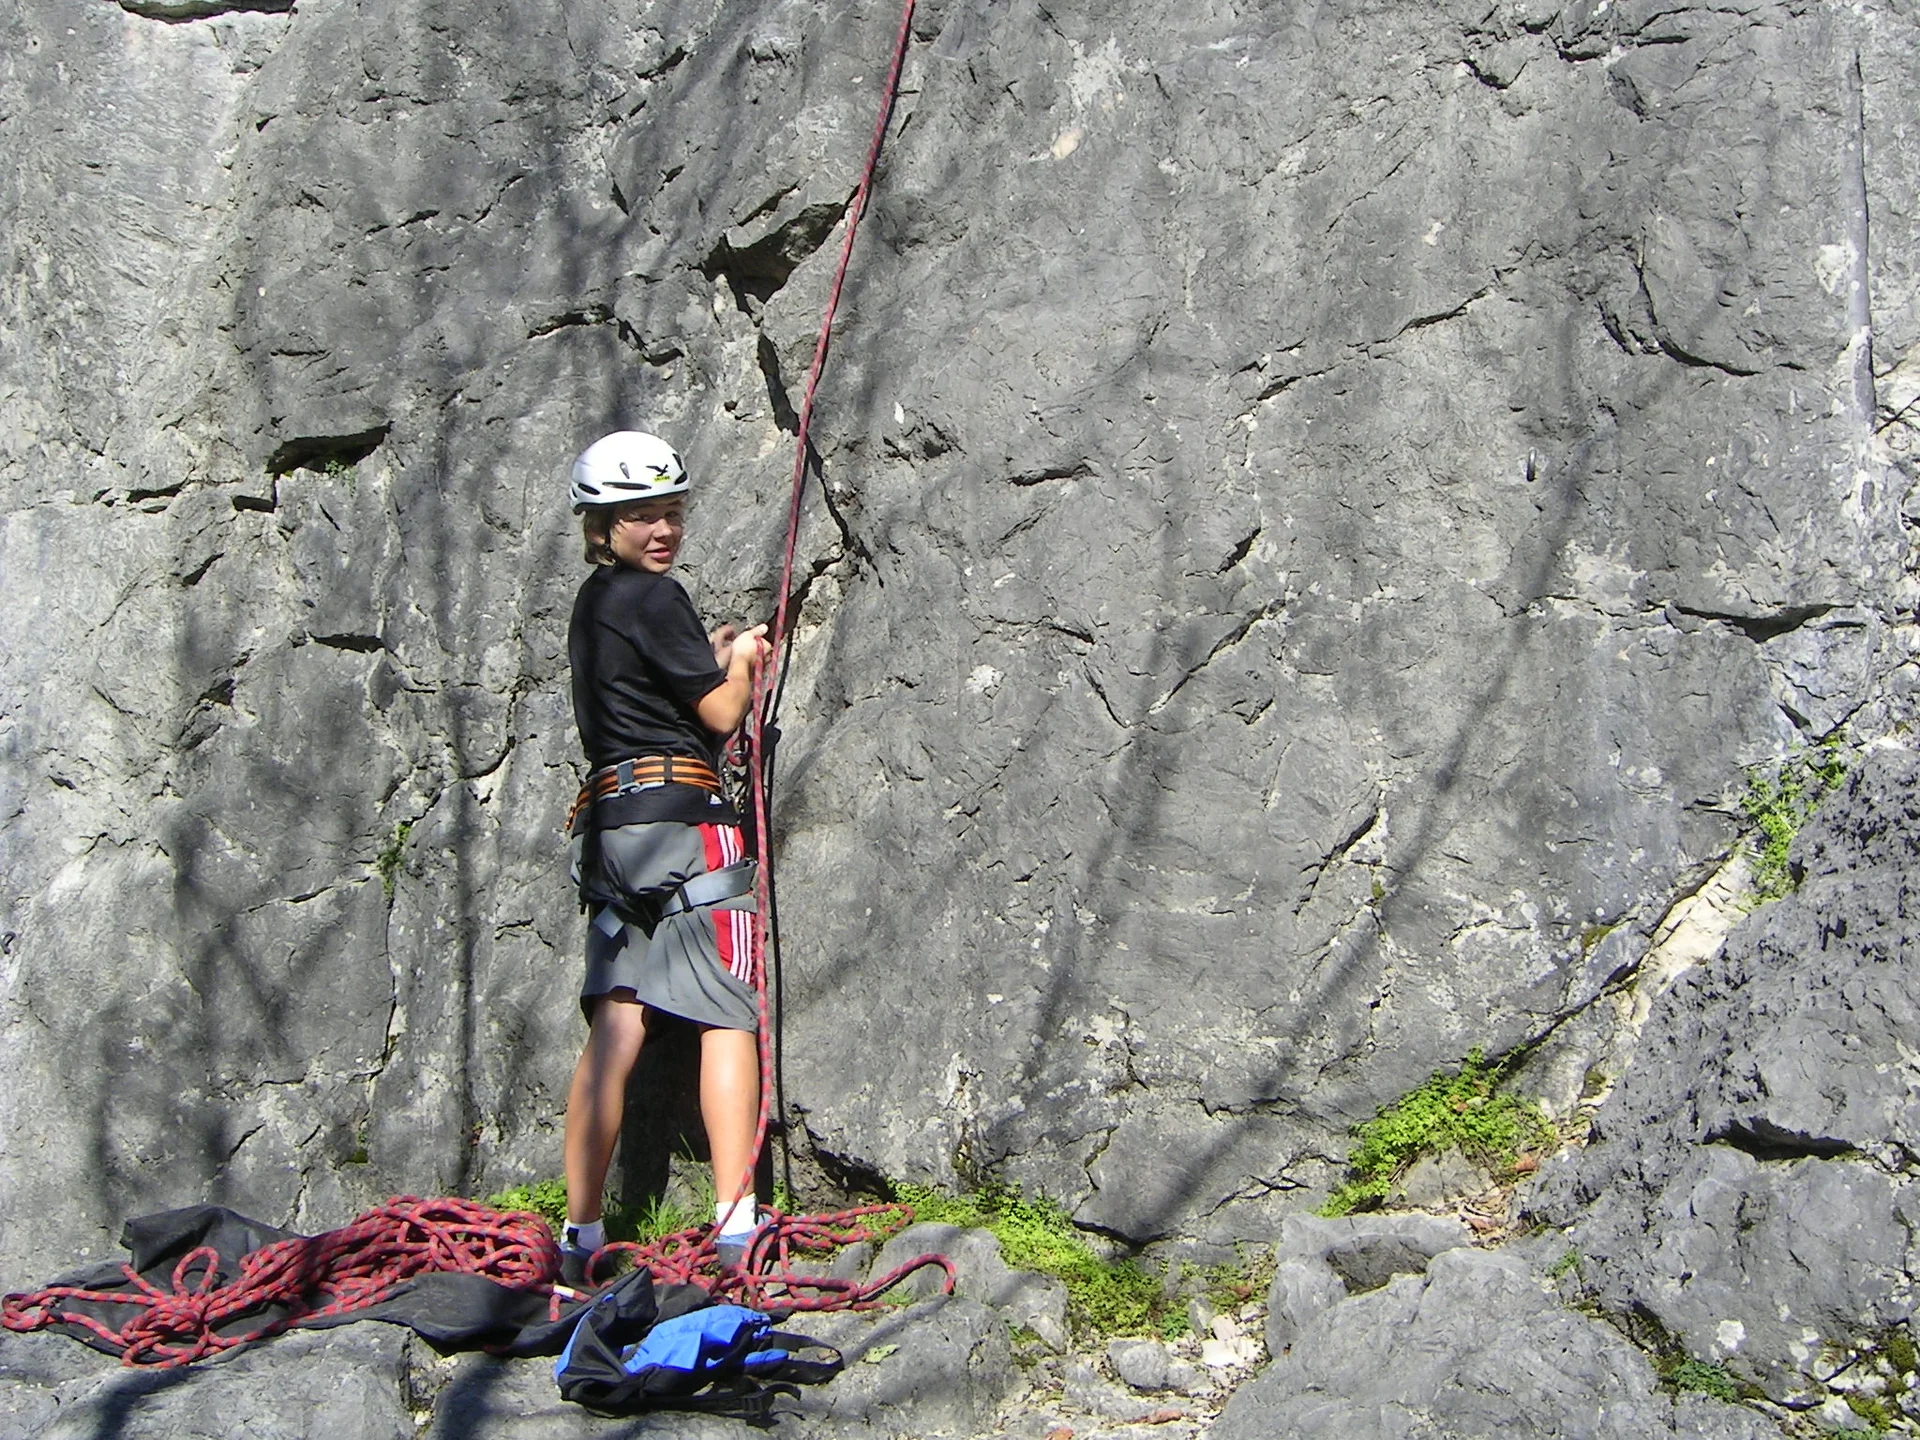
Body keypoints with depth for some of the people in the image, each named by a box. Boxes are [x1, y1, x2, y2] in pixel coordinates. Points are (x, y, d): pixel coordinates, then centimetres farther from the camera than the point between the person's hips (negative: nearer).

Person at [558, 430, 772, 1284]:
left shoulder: (592, 604, 21)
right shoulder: (653, 597, -6)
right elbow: (721, 715, -2)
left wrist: (718, 662, 18)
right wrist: (742, 660, 16)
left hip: (608, 822, 8)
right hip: (680, 813, -8)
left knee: (616, 1025, 4)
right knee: (728, 1017, -6)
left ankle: (581, 1237, 3)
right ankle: (734, 1225, -11)